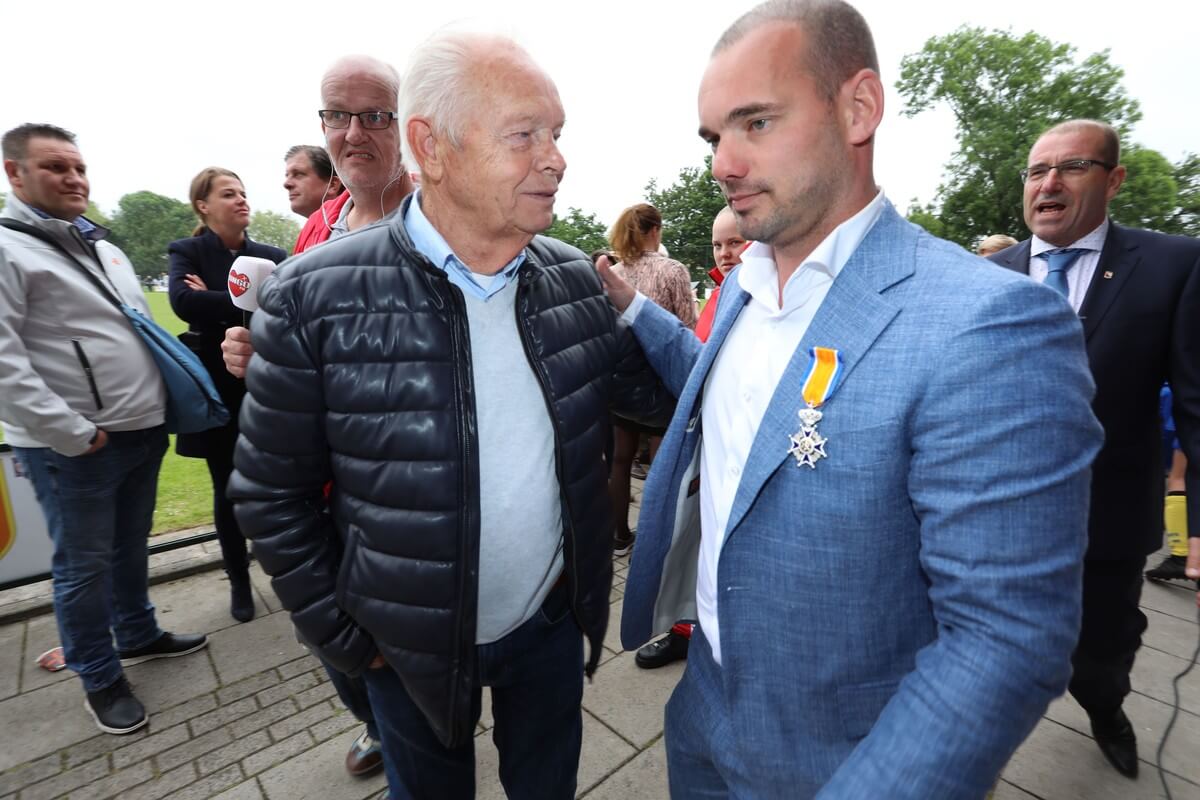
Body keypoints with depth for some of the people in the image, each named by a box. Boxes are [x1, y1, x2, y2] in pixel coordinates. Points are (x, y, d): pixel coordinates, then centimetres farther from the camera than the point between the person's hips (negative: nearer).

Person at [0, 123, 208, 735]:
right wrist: (71, 431, -18)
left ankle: (138, 635, 38)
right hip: (75, 448, -7)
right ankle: (100, 679, 23)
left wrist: (159, 404, 15)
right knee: (84, 565, 6)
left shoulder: (101, 244, 16)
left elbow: (142, 328, 22)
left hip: (141, 431, 7)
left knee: (131, 546, 20)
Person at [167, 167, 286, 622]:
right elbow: (183, 301, -20)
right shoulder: (187, 252, 0)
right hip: (218, 389, -1)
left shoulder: (272, 256, 5)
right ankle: (239, 581, 28)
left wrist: (217, 303, -16)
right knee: (228, 489, 10)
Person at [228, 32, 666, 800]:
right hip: (413, 647, -2)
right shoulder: (314, 300, -18)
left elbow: (656, 393, 0)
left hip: (553, 622, 3)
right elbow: (271, 494, -10)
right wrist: (346, 637, -4)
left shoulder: (576, 280, -7)